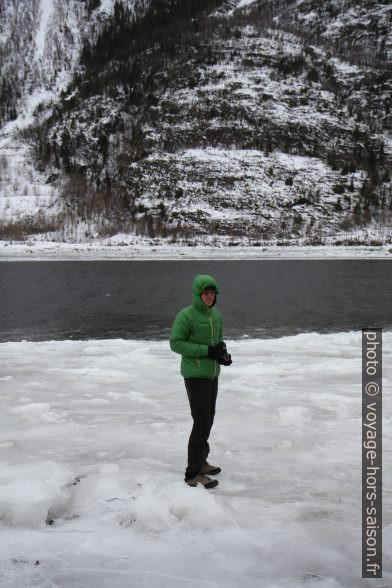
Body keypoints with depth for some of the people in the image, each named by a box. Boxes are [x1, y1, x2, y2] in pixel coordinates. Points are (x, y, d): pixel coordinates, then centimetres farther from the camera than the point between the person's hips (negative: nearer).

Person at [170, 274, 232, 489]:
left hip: (212, 374, 8)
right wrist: (207, 350, -21)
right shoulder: (186, 315, -15)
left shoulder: (216, 314, 7)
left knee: (208, 420, 18)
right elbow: (176, 343, -16)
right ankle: (193, 474, -2)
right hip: (195, 375, -8)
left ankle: (200, 460, 34)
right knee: (201, 423, -9)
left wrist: (223, 352, -3)